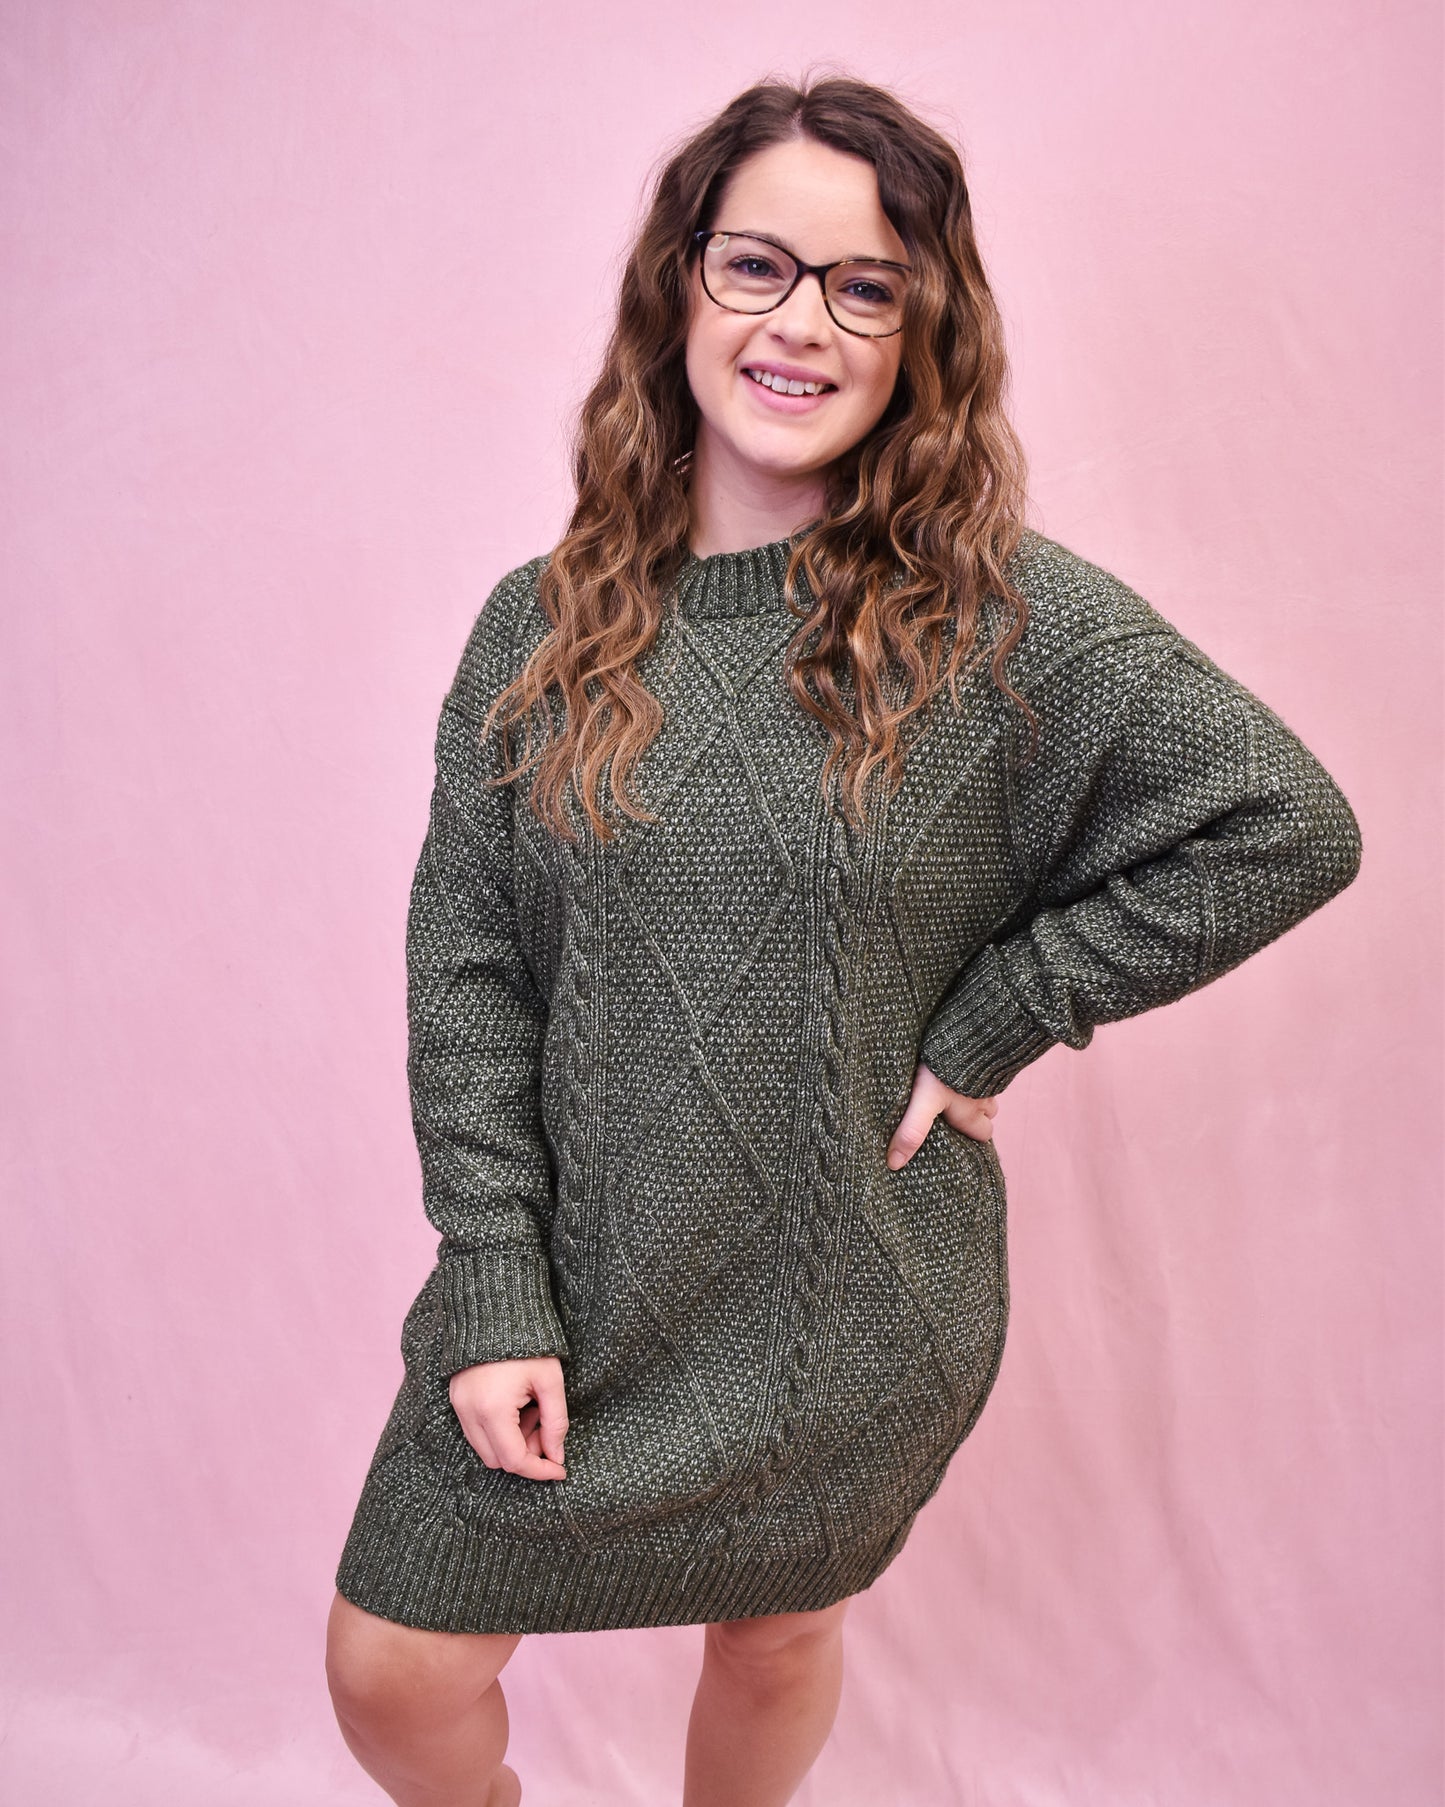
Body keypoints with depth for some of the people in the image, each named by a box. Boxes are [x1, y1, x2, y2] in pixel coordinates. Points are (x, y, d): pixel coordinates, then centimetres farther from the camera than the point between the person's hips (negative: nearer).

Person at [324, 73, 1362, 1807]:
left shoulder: (1011, 618, -13)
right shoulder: (543, 622, -5)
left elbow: (1287, 824, -11)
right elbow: (466, 971, -4)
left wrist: (991, 1019, -14)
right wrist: (493, 1294, -9)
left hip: (851, 1319, -1)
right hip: (574, 1287, 2)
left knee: (777, 1641, 22)